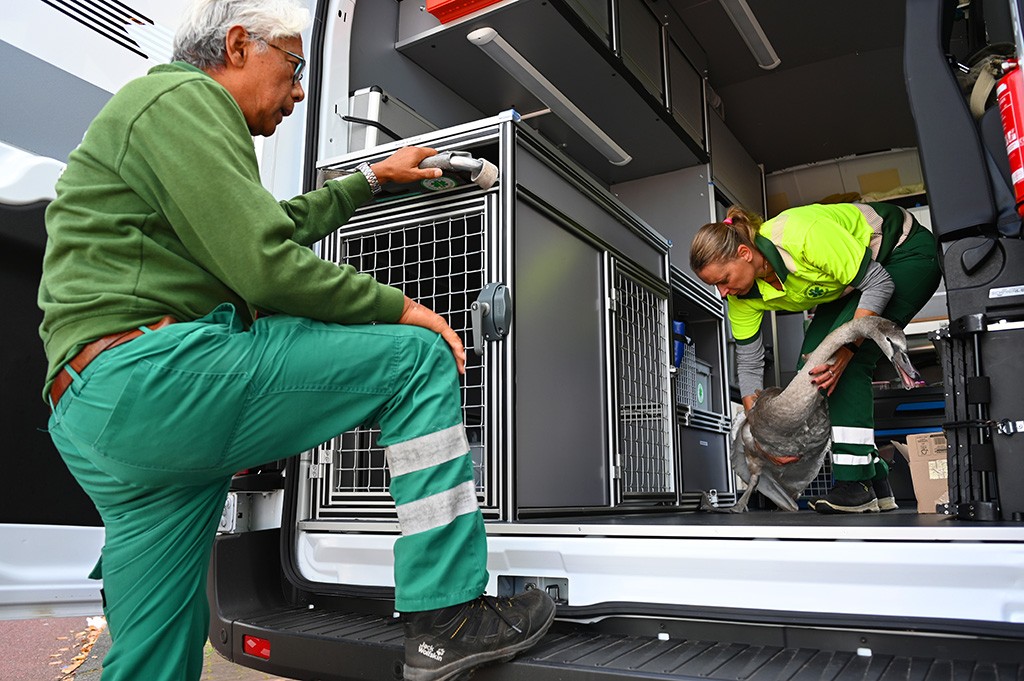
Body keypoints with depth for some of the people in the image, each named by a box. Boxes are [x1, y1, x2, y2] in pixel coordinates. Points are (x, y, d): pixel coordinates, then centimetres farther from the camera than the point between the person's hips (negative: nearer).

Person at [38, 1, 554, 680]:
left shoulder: (183, 109, 31)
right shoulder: (184, 99, -3)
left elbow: (283, 222, 44)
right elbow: (265, 264, -15)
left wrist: (371, 179, 47)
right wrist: (401, 309, -5)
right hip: (151, 372, -11)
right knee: (418, 357, -8)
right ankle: (447, 620, -10)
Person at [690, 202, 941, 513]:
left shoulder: (802, 235, -39)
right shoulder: (743, 296, -17)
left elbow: (880, 283, -30)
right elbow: (749, 365, -10)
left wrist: (847, 349, -39)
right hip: (850, 286, 7)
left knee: (848, 364, -25)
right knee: (810, 371, -6)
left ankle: (855, 483, -21)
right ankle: (877, 486, 2)